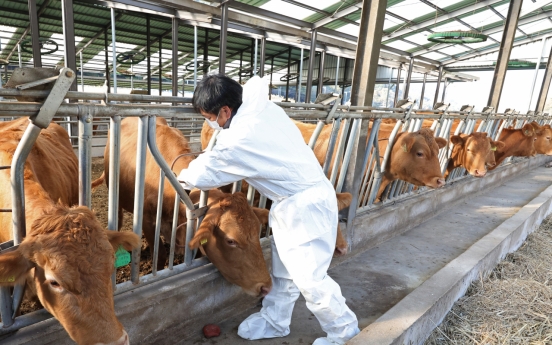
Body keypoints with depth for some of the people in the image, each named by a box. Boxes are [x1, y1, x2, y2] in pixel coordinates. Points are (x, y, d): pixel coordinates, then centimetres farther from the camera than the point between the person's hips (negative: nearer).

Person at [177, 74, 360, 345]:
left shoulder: (238, 141, -23)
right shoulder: (261, 106, 0)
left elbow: (201, 175, -9)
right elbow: (257, 83, 25)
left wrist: (183, 177, 14)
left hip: (305, 206, -10)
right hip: (292, 203, 10)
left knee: (308, 277, 1)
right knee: (283, 270, 19)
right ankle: (274, 321, 38)